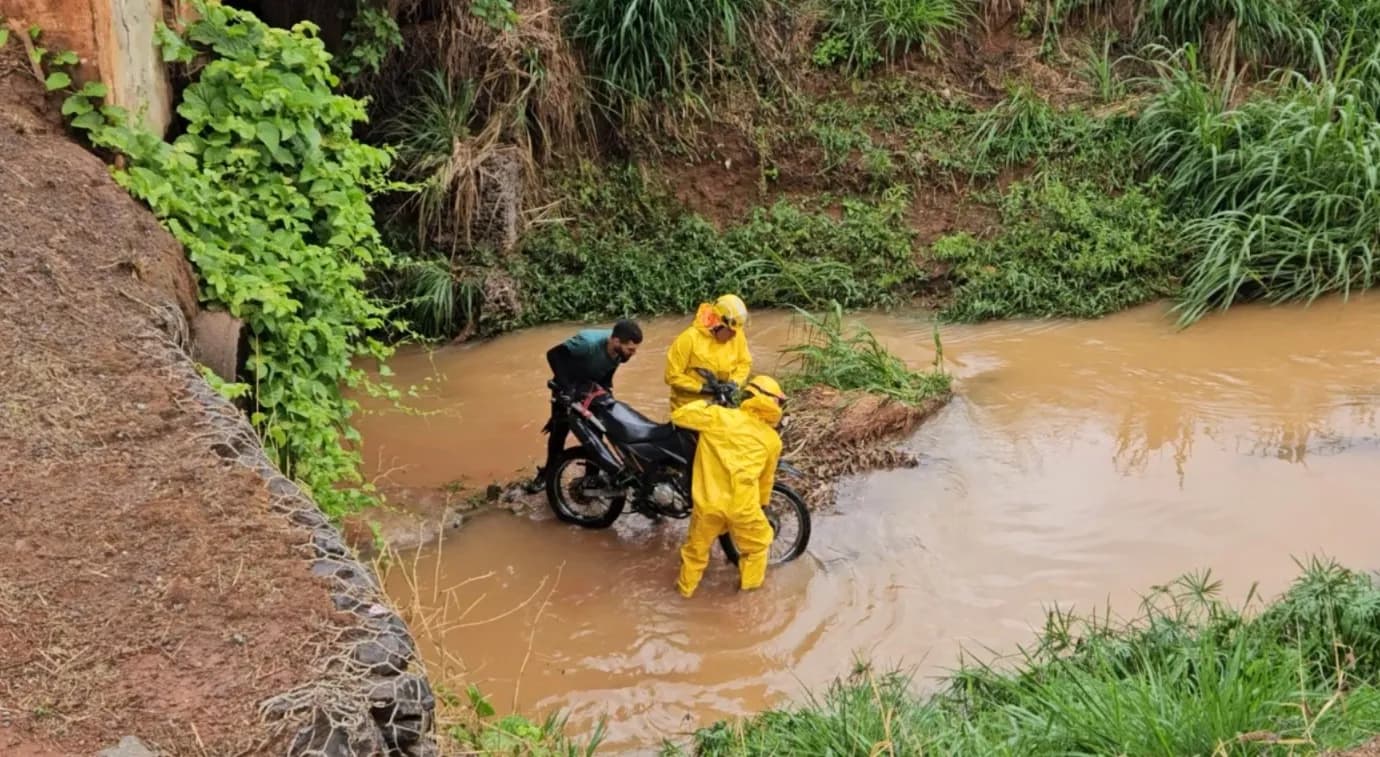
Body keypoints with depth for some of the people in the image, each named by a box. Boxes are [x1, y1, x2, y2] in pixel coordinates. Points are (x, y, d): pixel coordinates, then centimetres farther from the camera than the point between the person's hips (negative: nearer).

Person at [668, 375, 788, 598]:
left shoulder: (718, 416, 4)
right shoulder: (772, 439, 12)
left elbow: (678, 415, 10)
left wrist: (703, 403, 26)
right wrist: (762, 503, 41)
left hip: (708, 500, 0)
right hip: (743, 504, 0)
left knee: (697, 546, 25)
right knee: (758, 541, 30)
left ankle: (686, 586, 39)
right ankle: (750, 581, 40)